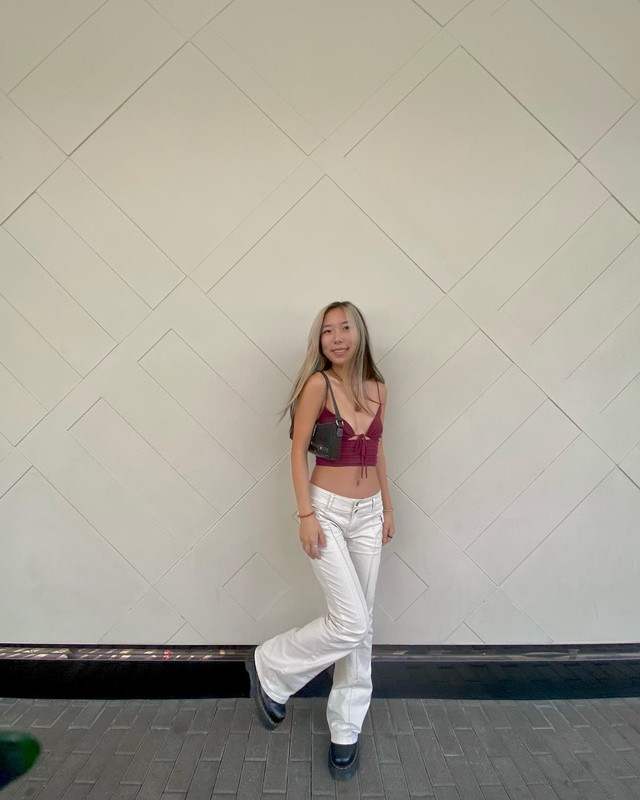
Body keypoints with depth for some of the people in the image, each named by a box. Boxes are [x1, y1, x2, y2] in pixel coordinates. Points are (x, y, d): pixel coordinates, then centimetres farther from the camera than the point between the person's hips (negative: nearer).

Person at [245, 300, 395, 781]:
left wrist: (388, 508, 15)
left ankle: (346, 729, 30)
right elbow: (298, 451, -9)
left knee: (361, 627, 11)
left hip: (368, 514, 6)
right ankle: (269, 669, 18)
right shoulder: (318, 384, -11)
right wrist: (306, 514, -14)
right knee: (350, 622, -9)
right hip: (327, 511, -5)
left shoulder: (377, 388, 6)